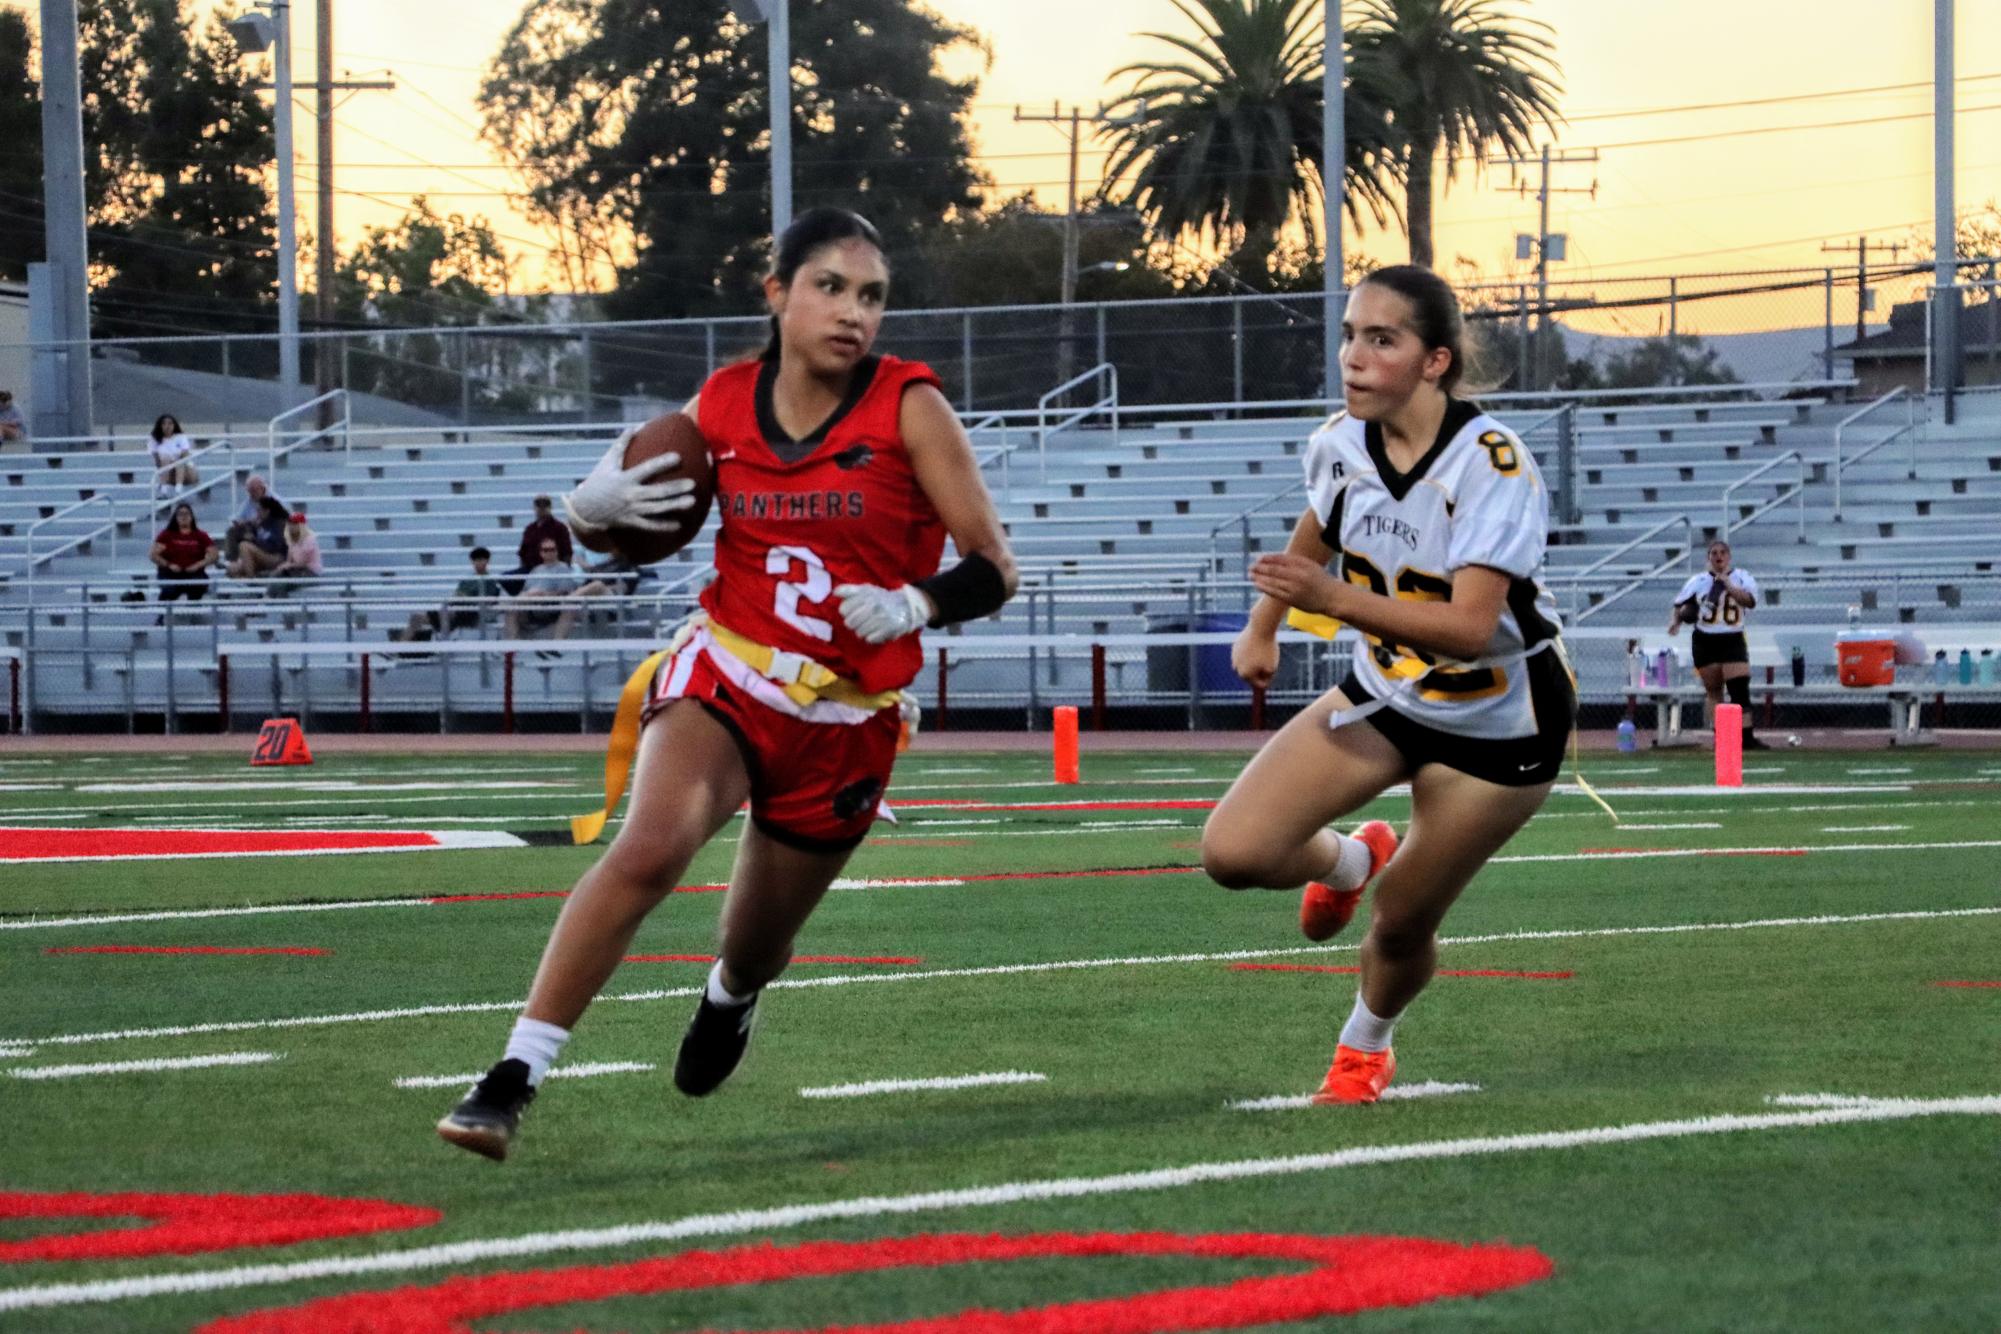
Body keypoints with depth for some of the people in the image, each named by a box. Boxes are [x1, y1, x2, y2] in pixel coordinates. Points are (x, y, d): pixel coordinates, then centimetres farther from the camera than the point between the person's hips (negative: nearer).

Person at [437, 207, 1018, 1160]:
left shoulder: (909, 409, -8)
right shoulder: (723, 404, -1)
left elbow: (993, 569, -7)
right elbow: (607, 523, 12)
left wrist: (914, 606, -27)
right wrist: (597, 503, -12)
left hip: (846, 724, 0)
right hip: (725, 677, 0)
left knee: (755, 949, 13)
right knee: (649, 847, -30)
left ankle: (728, 1000, 54)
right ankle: (512, 1079, -29)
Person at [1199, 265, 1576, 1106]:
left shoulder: (1492, 466, -29)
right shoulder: (1339, 445, -10)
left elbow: (1470, 626, -39)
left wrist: (1336, 600, -49)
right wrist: (1263, 627, 21)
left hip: (1498, 726, -5)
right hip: (1384, 696, 5)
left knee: (1400, 923, 1)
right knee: (1232, 852, -12)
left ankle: (1366, 1042, 38)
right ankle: (1351, 860, 24)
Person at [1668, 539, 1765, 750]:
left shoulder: (1742, 578, 2)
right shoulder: (1698, 581, 5)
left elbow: (1749, 600, -16)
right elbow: (1679, 605, 6)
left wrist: (1728, 585, -23)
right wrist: (1675, 620, -14)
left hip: (1732, 641, -1)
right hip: (1704, 642, 1)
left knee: (1740, 690, -11)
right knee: (1714, 692, 6)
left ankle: (1747, 738, -12)